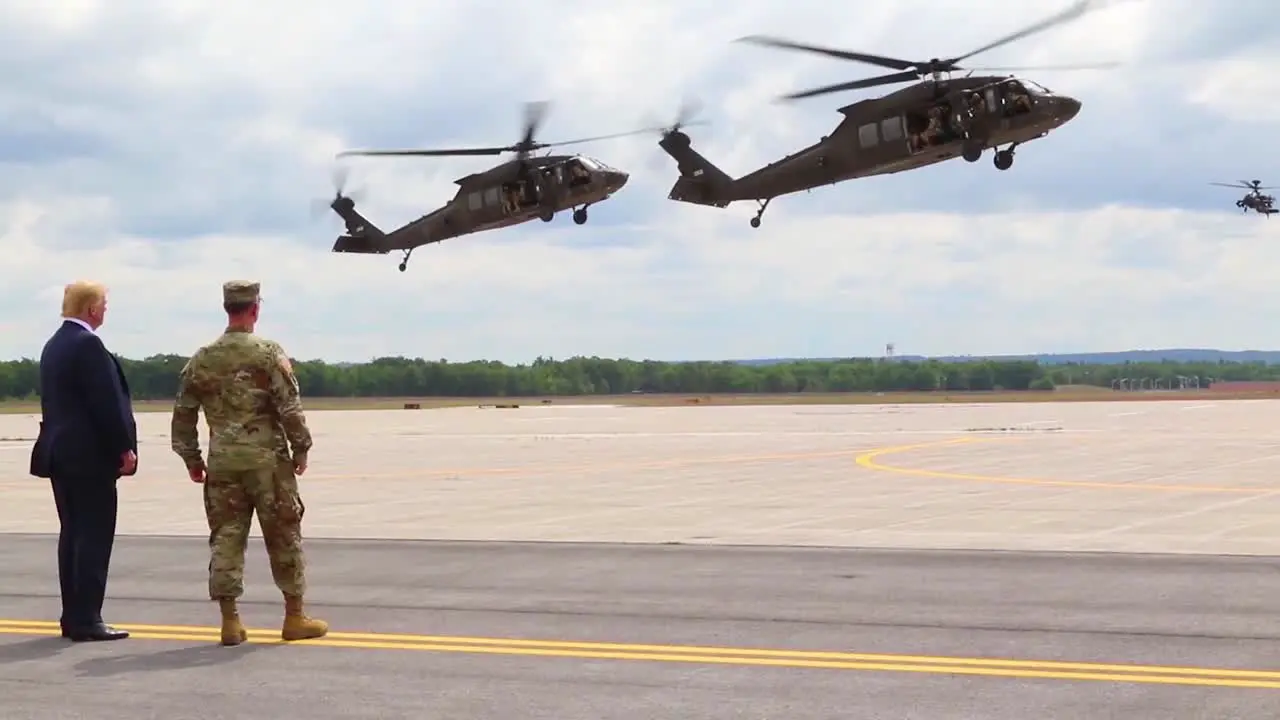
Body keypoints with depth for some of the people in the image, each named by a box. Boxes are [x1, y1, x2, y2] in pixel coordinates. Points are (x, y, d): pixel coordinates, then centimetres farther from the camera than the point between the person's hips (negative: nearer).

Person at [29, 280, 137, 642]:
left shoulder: (54, 345, 14)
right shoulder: (87, 344, -15)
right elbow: (107, 402, -19)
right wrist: (124, 448, -12)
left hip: (60, 453, 9)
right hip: (90, 455, -9)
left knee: (72, 533, 12)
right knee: (94, 535, -6)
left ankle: (73, 616, 15)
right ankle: (86, 619, -7)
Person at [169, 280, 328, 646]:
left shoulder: (202, 358, 5)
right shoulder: (268, 353, -7)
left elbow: (183, 413, 7)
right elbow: (290, 407, -11)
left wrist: (191, 459, 16)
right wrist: (301, 449, 1)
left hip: (222, 464, 3)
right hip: (267, 460, -3)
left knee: (226, 539, 6)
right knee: (284, 537, 6)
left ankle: (230, 622, 5)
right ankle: (295, 617, 12)